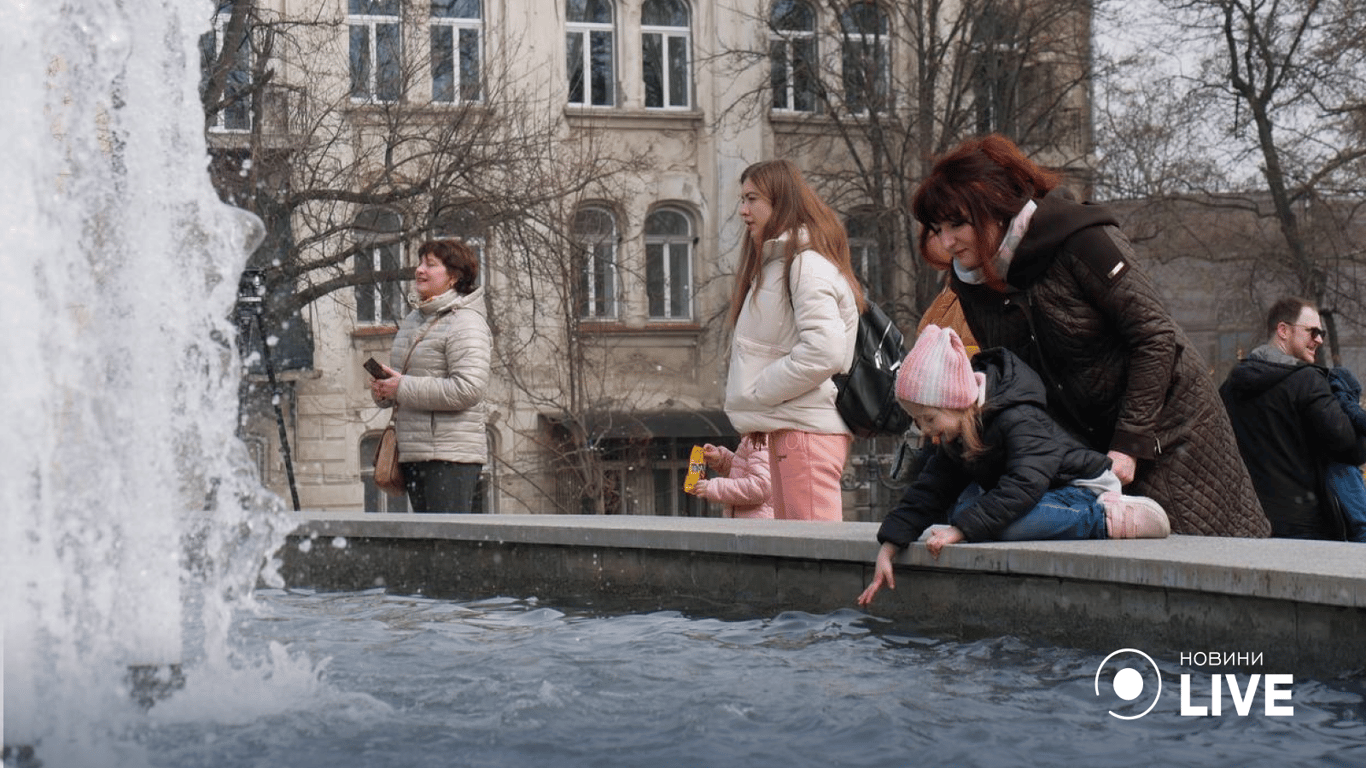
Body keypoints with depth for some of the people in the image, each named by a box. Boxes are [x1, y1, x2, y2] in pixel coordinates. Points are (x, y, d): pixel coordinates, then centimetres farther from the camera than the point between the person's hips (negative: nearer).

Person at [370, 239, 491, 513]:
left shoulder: (466, 323, -9)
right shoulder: (413, 320, 18)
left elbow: (468, 389, -21)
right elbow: (402, 378, 29)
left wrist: (403, 388, -17)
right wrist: (383, 391, 4)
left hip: (450, 457, -9)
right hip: (413, 453, 9)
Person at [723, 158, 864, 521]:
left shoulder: (806, 263, -10)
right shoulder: (773, 262, 21)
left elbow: (824, 351, -22)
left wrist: (756, 393, -13)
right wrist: (757, 417, 9)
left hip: (808, 429, -10)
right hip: (783, 429, 10)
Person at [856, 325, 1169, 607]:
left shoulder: (1019, 421, -27)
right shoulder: (955, 435, 1)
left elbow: (1023, 486, -38)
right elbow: (929, 490, 4)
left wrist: (960, 530, -40)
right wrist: (888, 549, -6)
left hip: (1084, 490, -11)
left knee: (1006, 525, -35)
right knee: (958, 509, -8)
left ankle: (1107, 519, -21)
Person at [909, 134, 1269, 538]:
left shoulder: (1079, 242, -22)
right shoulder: (970, 282, -3)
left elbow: (1156, 338, -21)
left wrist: (1129, 444, -24)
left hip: (1164, 425, -5)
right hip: (1083, 442, 5)